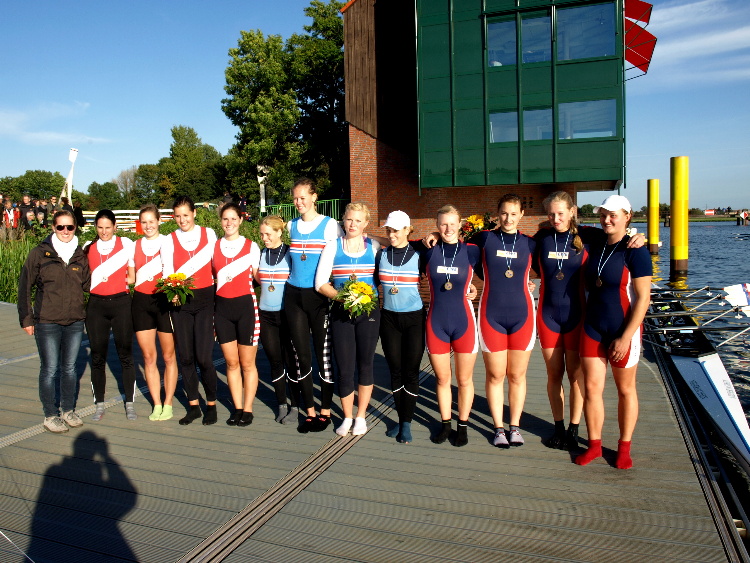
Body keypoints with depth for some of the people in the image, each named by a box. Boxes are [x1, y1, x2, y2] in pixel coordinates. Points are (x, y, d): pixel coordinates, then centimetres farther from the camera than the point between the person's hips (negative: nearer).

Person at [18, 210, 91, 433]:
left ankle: (68, 410, 28)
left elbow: (87, 284, 8)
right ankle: (50, 416, 17)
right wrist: (26, 318, -2)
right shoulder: (40, 253, -3)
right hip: (47, 322, -3)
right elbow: (25, 286, -1)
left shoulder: (80, 255, 8)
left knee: (69, 367, 14)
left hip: (75, 321, 4)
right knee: (49, 369, 3)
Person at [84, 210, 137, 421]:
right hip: (96, 305, 2)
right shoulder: (88, 248, 8)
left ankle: (129, 403, 14)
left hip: (121, 303, -2)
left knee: (125, 354, 3)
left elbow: (132, 277, 2)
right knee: (97, 356, 6)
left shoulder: (127, 244, 1)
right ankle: (100, 404, 19)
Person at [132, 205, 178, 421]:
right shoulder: (135, 246, 12)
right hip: (141, 302, 4)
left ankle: (168, 404, 14)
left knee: (168, 356, 3)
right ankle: (156, 405, 16)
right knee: (148, 357, 6)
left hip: (164, 300, -3)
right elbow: (131, 277, 18)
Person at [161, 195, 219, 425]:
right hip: (180, 302, 2)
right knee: (185, 356, 6)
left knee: (204, 357, -8)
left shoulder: (209, 234, 6)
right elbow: (168, 272, -2)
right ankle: (193, 406, 20)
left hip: (205, 298, -2)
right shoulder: (169, 241, 8)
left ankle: (211, 404, 11)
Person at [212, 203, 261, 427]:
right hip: (222, 307, 3)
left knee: (247, 363, 4)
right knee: (231, 362, 8)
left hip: (246, 305, -3)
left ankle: (248, 410, 14)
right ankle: (237, 408, 19)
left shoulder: (251, 246, 1)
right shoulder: (214, 247, 8)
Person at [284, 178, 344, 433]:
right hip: (294, 296, 4)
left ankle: (325, 411, 15)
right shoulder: (291, 226, 10)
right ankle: (309, 410, 19)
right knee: (301, 355, 7)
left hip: (319, 296, -4)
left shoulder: (330, 226, -4)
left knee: (323, 354, 1)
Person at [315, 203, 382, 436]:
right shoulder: (333, 246, 4)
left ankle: (361, 416, 23)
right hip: (341, 313, 0)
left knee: (365, 365, 8)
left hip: (368, 312, 0)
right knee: (345, 368, 2)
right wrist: (341, 296, -15)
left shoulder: (374, 247, 5)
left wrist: (369, 296, -13)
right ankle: (347, 417, 20)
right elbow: (320, 282, -1)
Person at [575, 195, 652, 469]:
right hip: (592, 328, 5)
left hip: (622, 332, -5)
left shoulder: (635, 251, -11)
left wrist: (626, 337, -18)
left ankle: (624, 447, 24)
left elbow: (643, 298, -15)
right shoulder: (596, 246, 5)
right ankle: (594, 445, 19)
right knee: (591, 387, 6)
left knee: (625, 390, 10)